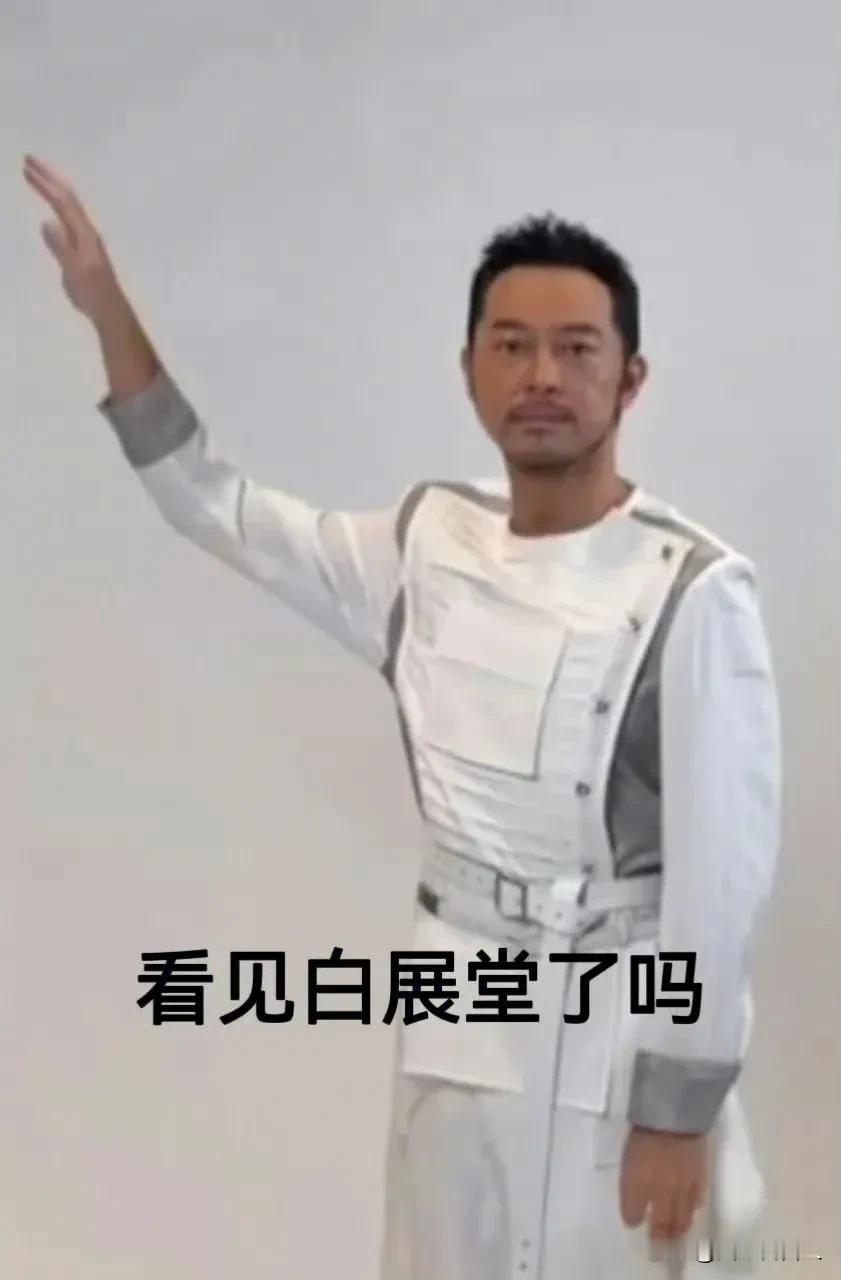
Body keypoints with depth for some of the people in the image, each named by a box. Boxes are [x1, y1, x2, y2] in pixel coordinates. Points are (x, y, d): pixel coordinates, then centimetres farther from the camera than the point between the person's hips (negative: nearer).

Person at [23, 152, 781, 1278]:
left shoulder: (692, 592, -17)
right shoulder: (432, 542, 1)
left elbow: (724, 870, -14)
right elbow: (221, 509, 9)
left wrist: (681, 1108, -12)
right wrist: (107, 307, 3)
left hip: (616, 1042, -5)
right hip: (458, 1023, 6)